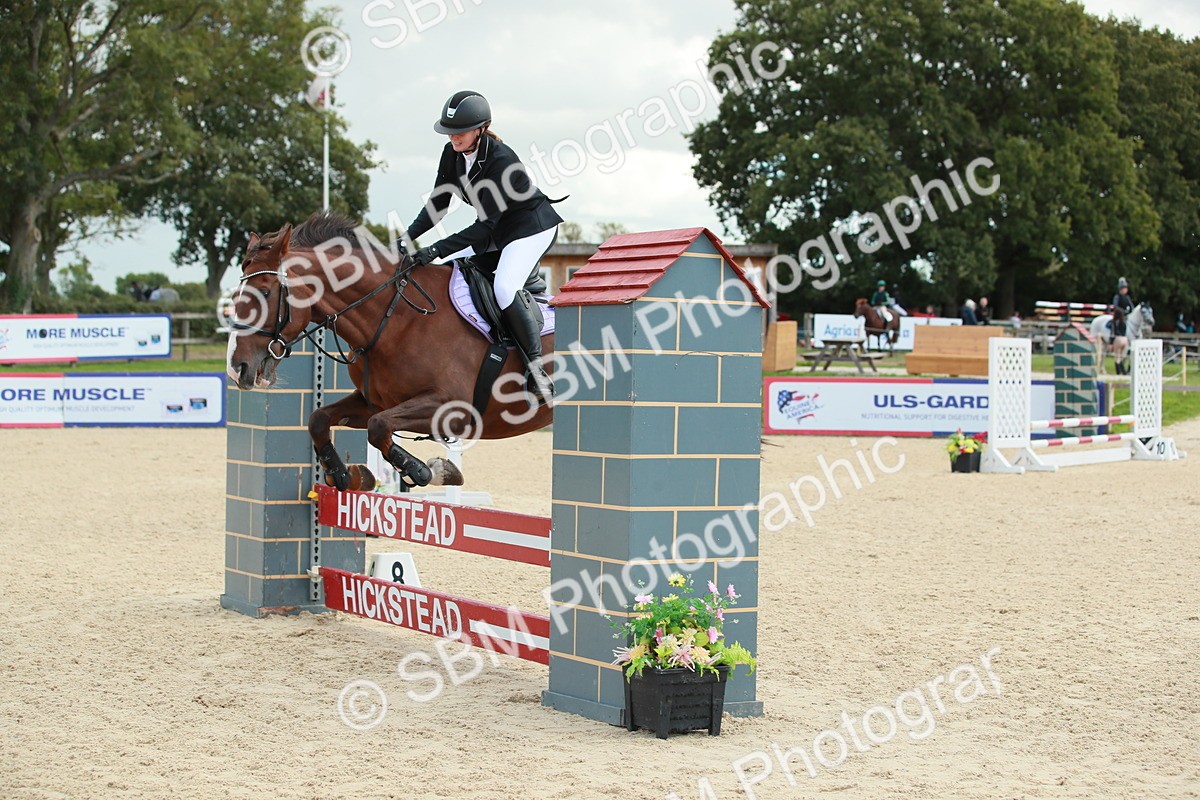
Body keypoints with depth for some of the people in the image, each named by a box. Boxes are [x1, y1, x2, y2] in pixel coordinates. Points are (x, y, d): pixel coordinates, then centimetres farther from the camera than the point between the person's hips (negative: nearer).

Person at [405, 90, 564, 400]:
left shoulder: (501, 160, -29)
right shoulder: (452, 154, -5)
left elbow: (485, 224, -30)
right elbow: (438, 204, 2)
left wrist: (437, 250, -35)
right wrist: (408, 238, -13)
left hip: (533, 227, -9)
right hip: (496, 231, 9)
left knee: (505, 288, -29)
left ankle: (537, 369, -25)